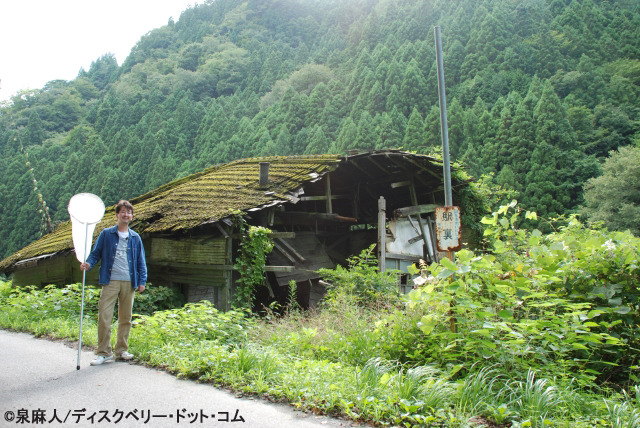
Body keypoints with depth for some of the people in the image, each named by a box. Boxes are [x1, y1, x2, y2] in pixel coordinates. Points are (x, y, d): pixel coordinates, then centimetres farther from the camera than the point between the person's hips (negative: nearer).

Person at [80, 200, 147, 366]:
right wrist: (88, 263, -13)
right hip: (110, 281, -2)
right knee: (104, 316, -7)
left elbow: (141, 261, 14)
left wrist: (142, 281, 6)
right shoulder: (106, 234, 6)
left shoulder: (135, 238, 12)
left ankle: (121, 350, 20)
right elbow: (96, 253, 7)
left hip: (129, 282, 3)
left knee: (125, 318, 8)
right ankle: (104, 352, 3)